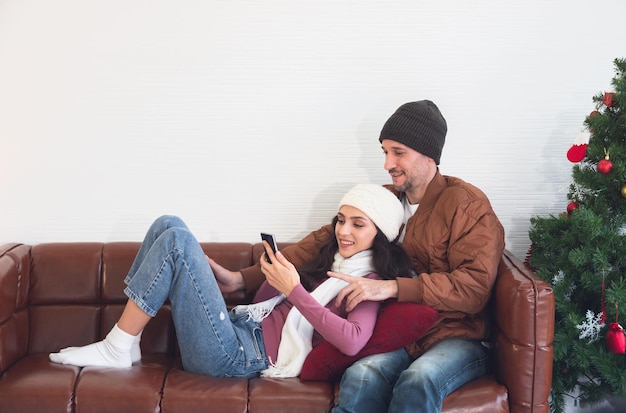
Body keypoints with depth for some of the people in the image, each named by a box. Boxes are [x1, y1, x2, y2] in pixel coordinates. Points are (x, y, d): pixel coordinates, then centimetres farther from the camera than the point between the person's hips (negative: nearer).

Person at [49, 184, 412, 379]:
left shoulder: (369, 282, -3)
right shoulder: (329, 261, 21)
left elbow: (352, 341, -24)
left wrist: (294, 289, -21)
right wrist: (275, 275, -1)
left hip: (237, 356, -8)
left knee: (176, 240, -19)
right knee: (168, 226, 1)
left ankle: (115, 351, -10)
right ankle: (127, 344, -3)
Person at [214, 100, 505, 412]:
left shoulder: (467, 204, -4)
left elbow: (475, 286, -16)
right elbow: (322, 242, 9)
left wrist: (392, 288, -26)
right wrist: (244, 278, 0)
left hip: (457, 337, -3)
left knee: (418, 380, -36)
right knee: (361, 376, -30)